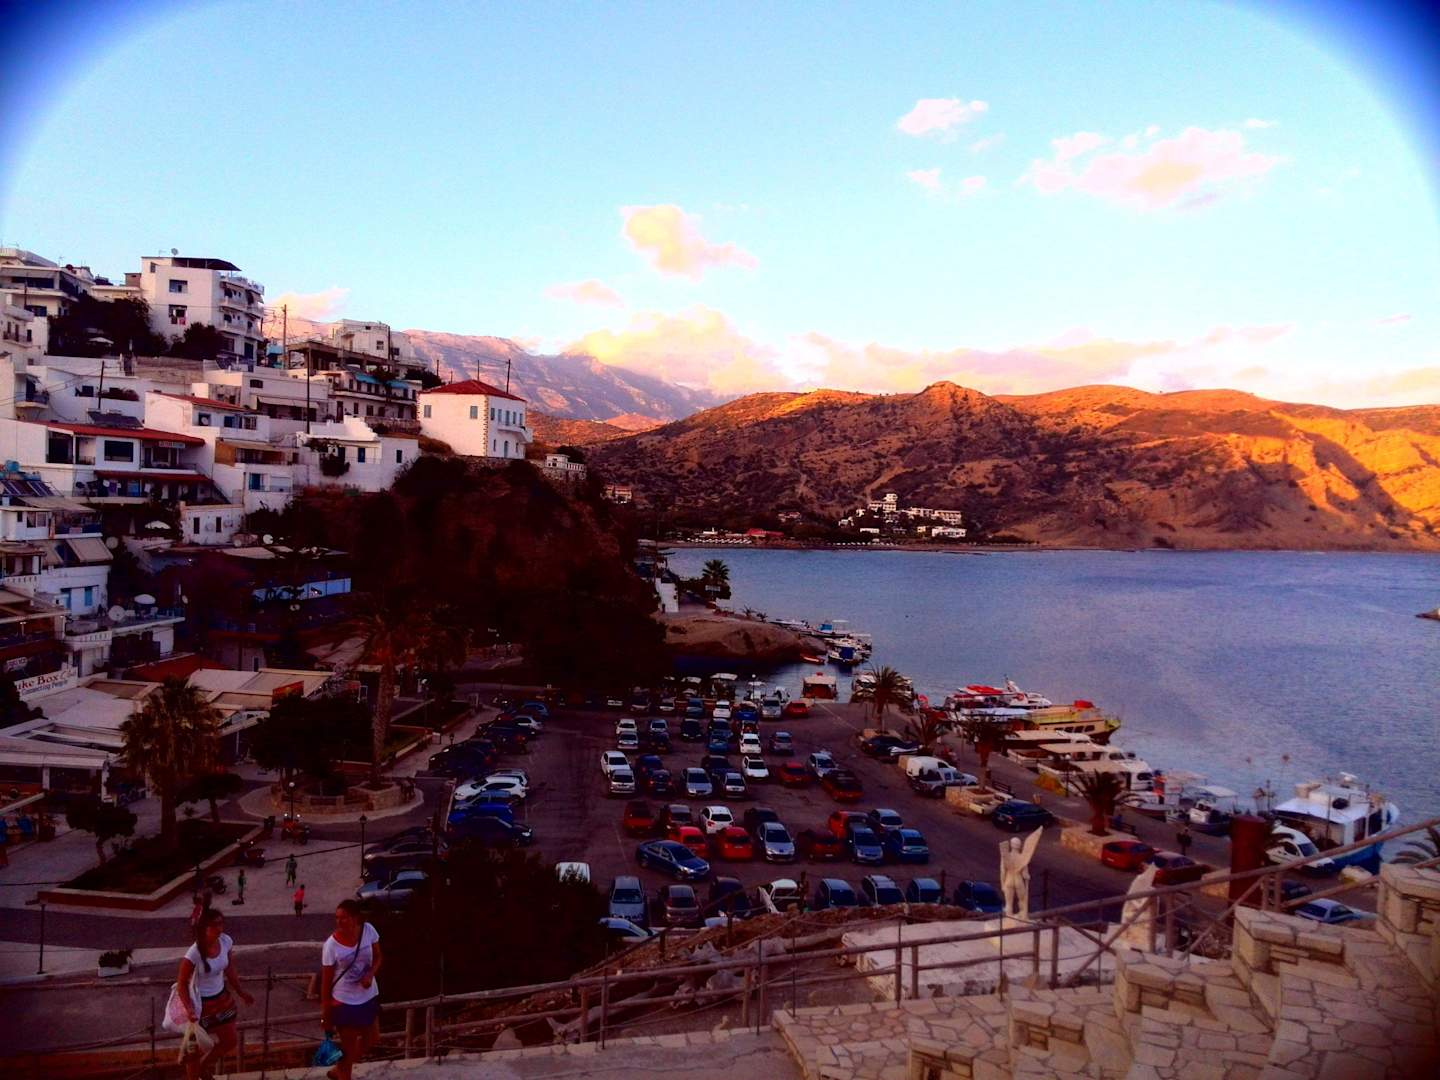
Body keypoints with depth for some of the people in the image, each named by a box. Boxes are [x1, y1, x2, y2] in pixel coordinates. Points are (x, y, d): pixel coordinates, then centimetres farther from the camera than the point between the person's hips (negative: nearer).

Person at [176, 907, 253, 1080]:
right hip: (201, 1003, -6)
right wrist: (189, 1009, -31)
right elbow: (181, 983, -19)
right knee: (196, 1046, 13)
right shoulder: (194, 953, -29)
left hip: (222, 998, 6)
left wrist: (240, 993, 12)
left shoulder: (226, 941, -12)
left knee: (229, 1042, 19)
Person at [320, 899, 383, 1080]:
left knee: (372, 1038, 19)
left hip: (369, 996, 5)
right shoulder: (331, 945, -21)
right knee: (349, 1045, 9)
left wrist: (370, 974, -19)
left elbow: (378, 957, 2)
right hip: (344, 1001, -5)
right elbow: (326, 981, -12)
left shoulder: (368, 930, -13)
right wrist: (325, 1014, -6)